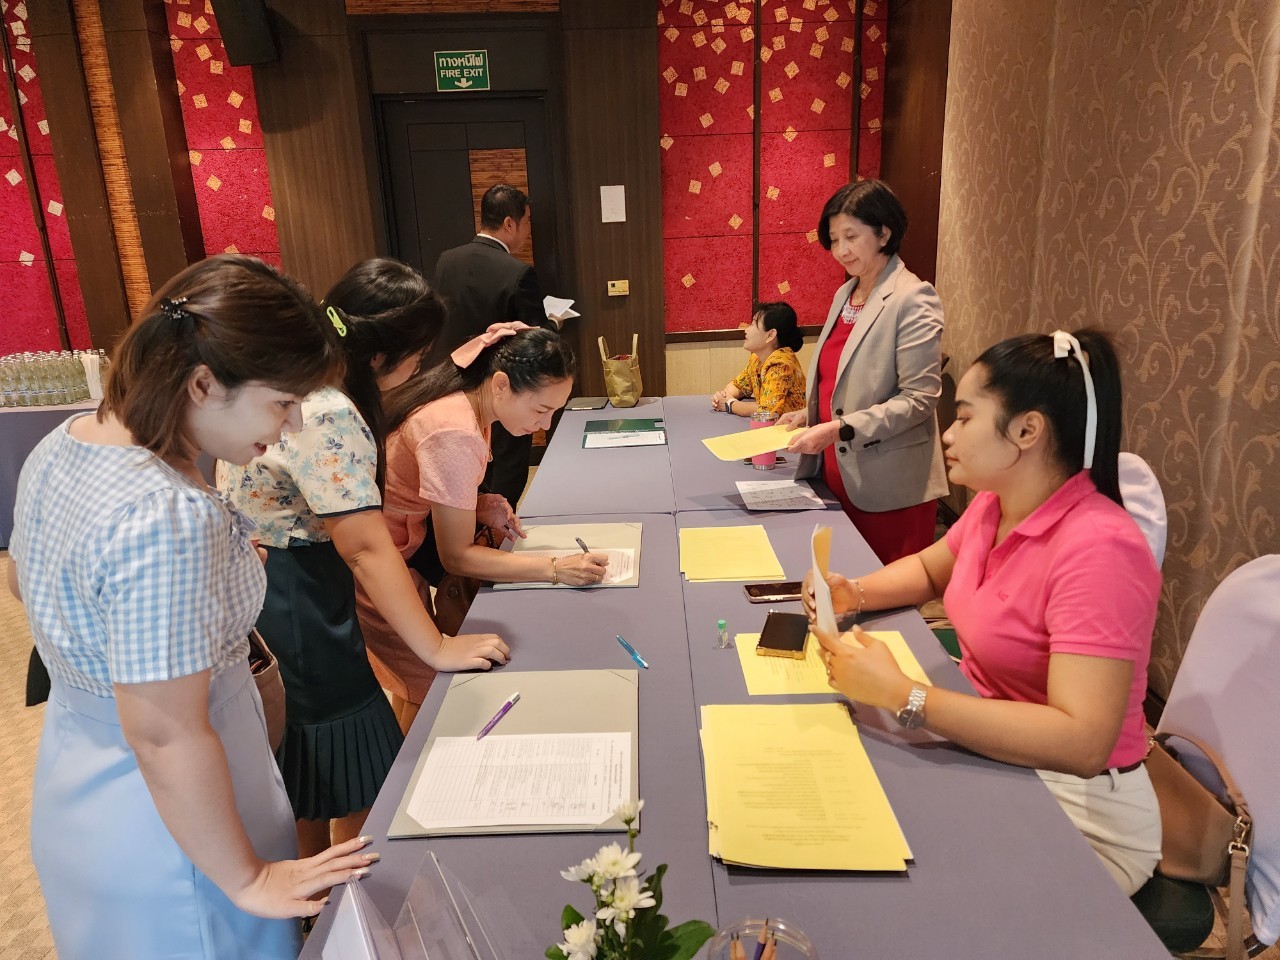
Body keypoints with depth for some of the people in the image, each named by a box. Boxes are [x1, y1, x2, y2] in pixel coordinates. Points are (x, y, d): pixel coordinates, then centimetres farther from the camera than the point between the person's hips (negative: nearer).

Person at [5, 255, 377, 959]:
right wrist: (249, 880, -18)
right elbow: (167, 739, -30)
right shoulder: (168, 520, -35)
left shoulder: (63, 443, -6)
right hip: (161, 827, -8)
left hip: (71, 780, 9)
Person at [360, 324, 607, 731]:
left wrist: (480, 506, -11)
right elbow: (456, 556, -25)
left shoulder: (467, 397, -5)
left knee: (416, 684, 20)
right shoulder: (455, 434, -32)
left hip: (402, 551, 9)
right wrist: (556, 569, -29)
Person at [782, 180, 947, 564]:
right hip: (838, 477, 7)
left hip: (889, 489, -7)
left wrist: (841, 429, -23)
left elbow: (919, 398, -17)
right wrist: (809, 413, 4)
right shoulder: (844, 295, 11)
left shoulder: (913, 300, -12)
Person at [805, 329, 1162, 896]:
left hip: (1075, 808, -7)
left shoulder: (1097, 550, -27)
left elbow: (1081, 742, -34)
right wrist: (856, 594, -2)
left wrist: (900, 694, -36)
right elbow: (929, 568, 18)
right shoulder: (994, 505, -2)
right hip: (986, 752, 7)